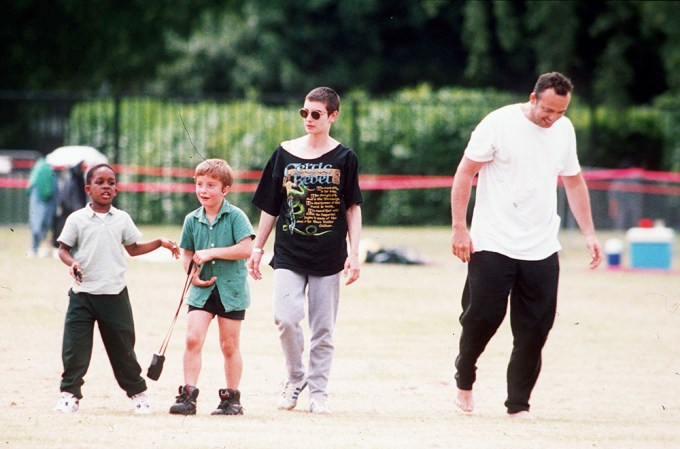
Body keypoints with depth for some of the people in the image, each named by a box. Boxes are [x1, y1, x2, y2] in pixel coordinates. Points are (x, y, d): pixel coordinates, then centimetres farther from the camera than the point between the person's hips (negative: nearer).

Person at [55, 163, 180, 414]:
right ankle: (70, 393, 4)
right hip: (83, 292, -2)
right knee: (75, 346, -5)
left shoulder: (122, 219, 8)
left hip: (115, 294, 2)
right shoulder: (77, 219, 0)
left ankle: (137, 392, 18)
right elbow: (63, 249, 2)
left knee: (123, 346, 7)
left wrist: (160, 243, 10)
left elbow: (133, 248, 18)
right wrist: (72, 263, -18)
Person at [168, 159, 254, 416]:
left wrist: (211, 253, -18)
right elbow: (187, 254, 15)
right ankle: (188, 395, -9)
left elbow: (246, 249, -17)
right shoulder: (192, 220, 5)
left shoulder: (235, 216, -7)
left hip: (231, 289, -3)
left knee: (229, 345, 6)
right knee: (193, 339, -11)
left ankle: (232, 398, 17)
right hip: (202, 289, 3)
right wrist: (192, 275, -4)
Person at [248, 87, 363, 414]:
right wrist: (257, 247, 10)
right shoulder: (285, 154, 7)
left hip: (328, 257, -1)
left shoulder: (344, 158, 3)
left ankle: (318, 391, 13)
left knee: (323, 329, 2)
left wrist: (354, 253, -4)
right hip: (288, 255, 1)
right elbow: (270, 206, 12)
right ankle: (295, 378, 9)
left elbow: (353, 208, 4)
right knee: (285, 318, -14)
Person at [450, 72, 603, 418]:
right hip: (493, 246, -4)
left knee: (535, 329, 0)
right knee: (483, 315, -6)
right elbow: (464, 174, -5)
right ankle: (464, 380, 20)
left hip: (541, 248, 4)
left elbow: (573, 182, 20)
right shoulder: (499, 124, -8)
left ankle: (519, 404, 8)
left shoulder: (564, 130, 8)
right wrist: (459, 228, -11)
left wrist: (588, 233, 15)